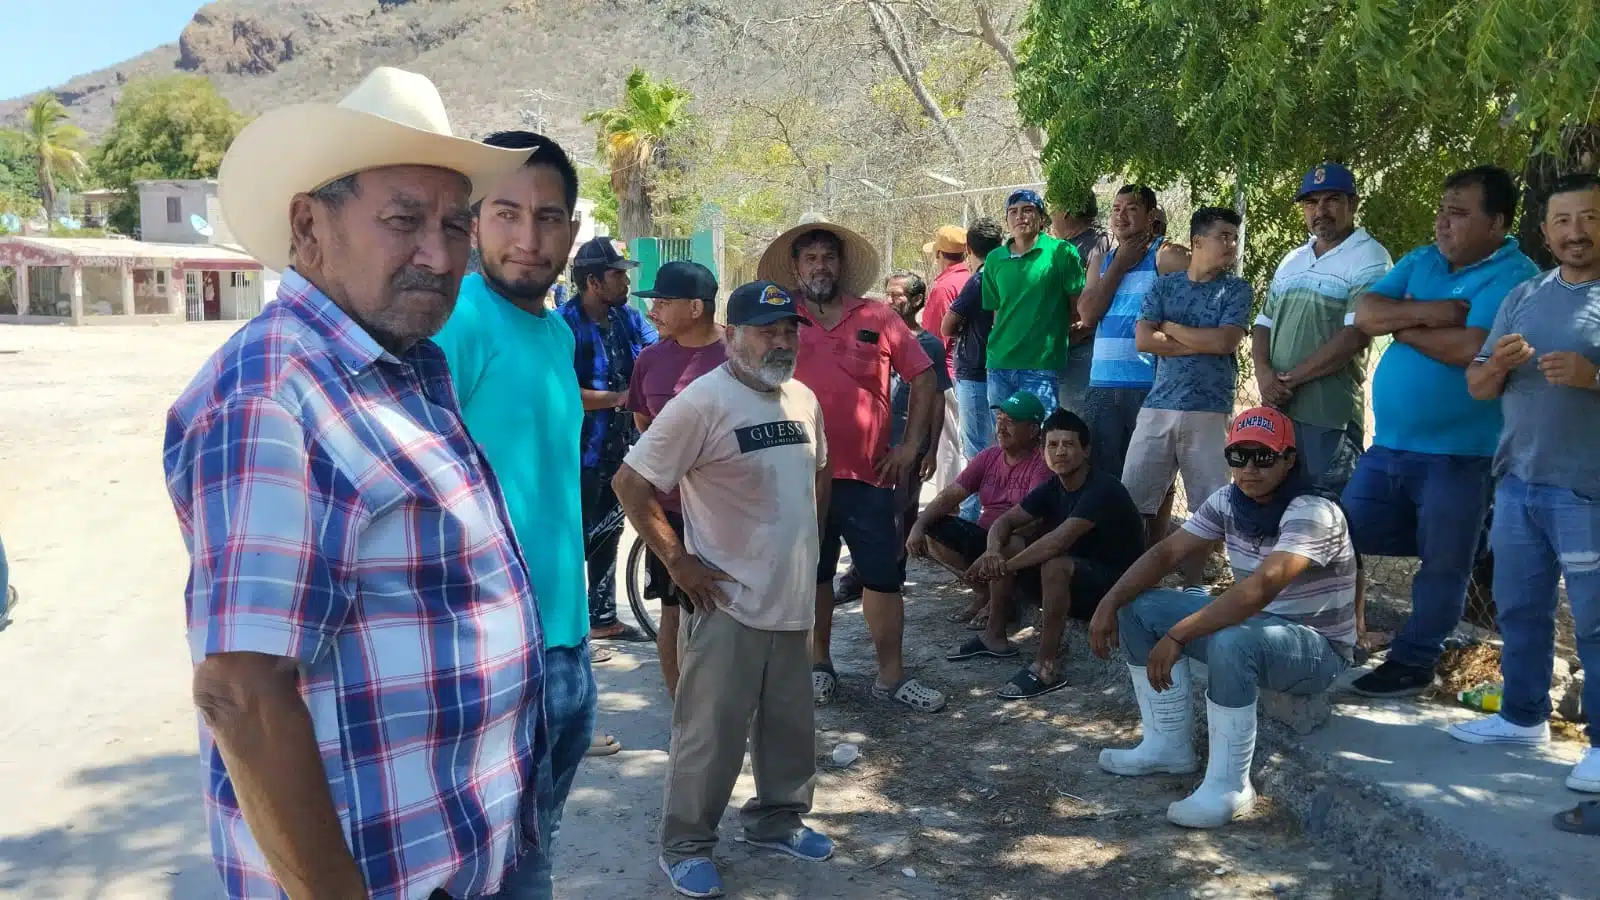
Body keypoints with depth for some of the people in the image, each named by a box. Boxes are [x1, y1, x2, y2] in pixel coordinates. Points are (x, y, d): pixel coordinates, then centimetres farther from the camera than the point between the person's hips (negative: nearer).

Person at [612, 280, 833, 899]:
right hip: (727, 604, -7)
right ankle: (686, 846, 19)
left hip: (792, 600, 7)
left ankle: (776, 820, 37)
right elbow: (632, 485, -15)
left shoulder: (804, 399, 7)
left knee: (789, 727, 18)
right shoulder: (702, 403, -16)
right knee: (711, 733, 2)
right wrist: (679, 561, -15)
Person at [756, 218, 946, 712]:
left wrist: (911, 444, 0)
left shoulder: (878, 318, 2)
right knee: (812, 575, 13)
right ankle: (820, 664, 28)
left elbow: (922, 377, 5)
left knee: (884, 575, 4)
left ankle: (891, 675, 15)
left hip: (867, 474, 0)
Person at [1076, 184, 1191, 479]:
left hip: (1149, 385, -5)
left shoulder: (1166, 255, -2)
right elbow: (1087, 314, 2)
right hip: (1102, 385, 6)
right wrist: (1119, 265, 0)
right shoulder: (1101, 262, 16)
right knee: (1100, 470, 9)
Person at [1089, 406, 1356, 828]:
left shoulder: (1313, 513, -26)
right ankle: (1169, 746, 6)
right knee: (1139, 608, -1)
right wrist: (1110, 602, -17)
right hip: (1254, 627, 8)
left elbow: (1260, 588, -39)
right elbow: (1166, 552, -2)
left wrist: (1177, 636, -42)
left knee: (1232, 643, -40)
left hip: (1318, 648, -8)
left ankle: (1229, 787, -22)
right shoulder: (1229, 501, -2)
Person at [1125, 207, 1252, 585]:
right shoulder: (1164, 285, 11)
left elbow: (1226, 342, -10)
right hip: (1158, 406, 2)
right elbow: (1143, 340, -2)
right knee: (1137, 497, 2)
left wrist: (1171, 328, -1)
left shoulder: (1236, 289, 6)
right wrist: (1202, 343, -6)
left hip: (1209, 411, -2)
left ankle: (1193, 584, 13)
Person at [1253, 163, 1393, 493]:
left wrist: (1290, 378, -13)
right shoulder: (1292, 261, 17)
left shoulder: (1369, 259, -5)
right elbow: (1264, 323, 15)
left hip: (1330, 415, -7)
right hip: (1277, 408, 7)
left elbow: (1356, 335, -16)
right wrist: (1264, 373, -5)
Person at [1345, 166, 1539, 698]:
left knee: (1441, 567, 8)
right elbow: (1364, 314, 0)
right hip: (1387, 444, 6)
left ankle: (1412, 663, 21)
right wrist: (1427, 312, -17)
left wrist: (1404, 325, -11)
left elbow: (1474, 348, -26)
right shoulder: (1420, 262, 10)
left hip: (1458, 453, -6)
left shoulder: (1515, 277, -12)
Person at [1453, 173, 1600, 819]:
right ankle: (1523, 716, 29)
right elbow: (1478, 388, 12)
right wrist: (1497, 365, -10)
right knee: (1519, 608, 15)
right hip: (1518, 483, 6)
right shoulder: (1523, 297, 12)